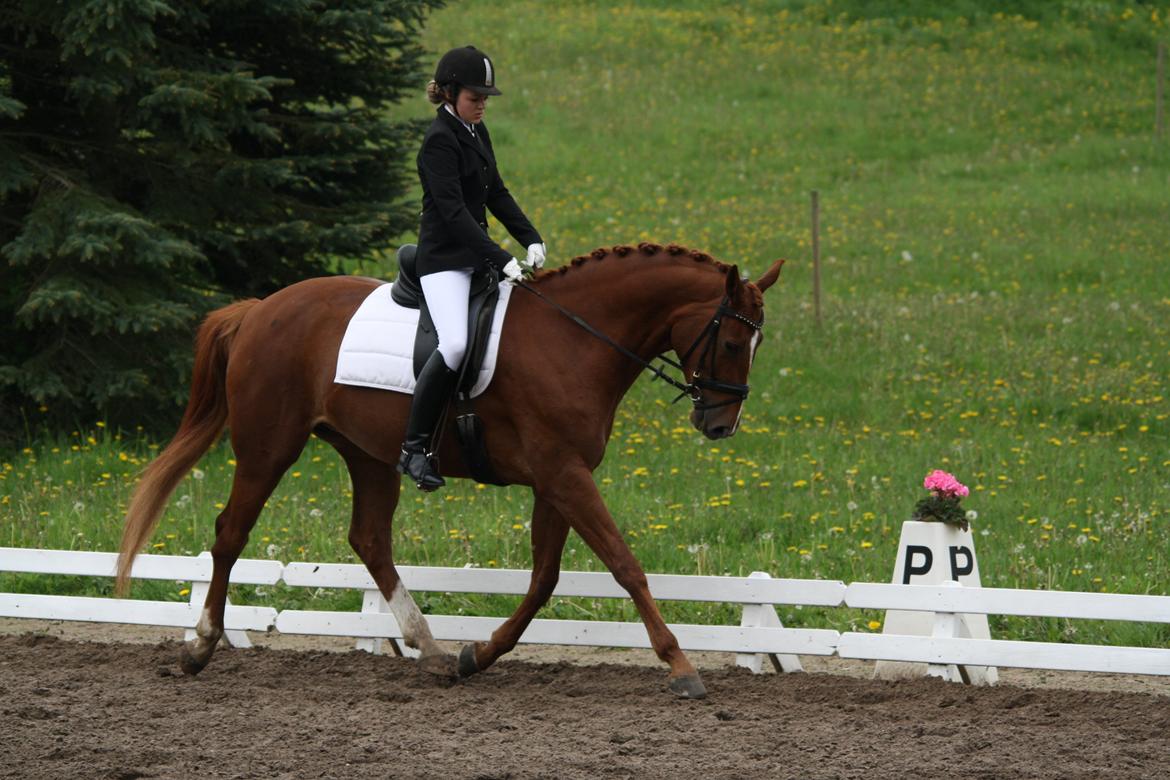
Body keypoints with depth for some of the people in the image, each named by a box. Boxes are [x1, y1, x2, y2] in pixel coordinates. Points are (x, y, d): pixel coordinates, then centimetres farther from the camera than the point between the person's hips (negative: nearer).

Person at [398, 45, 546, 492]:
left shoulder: (476, 132, 13)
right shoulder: (440, 140, -14)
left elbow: (496, 194, 19)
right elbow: (453, 211, -22)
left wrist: (531, 239, 5)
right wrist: (500, 259, -27)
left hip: (476, 258, 10)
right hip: (444, 259, -10)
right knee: (456, 344, -29)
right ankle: (414, 449, -22)